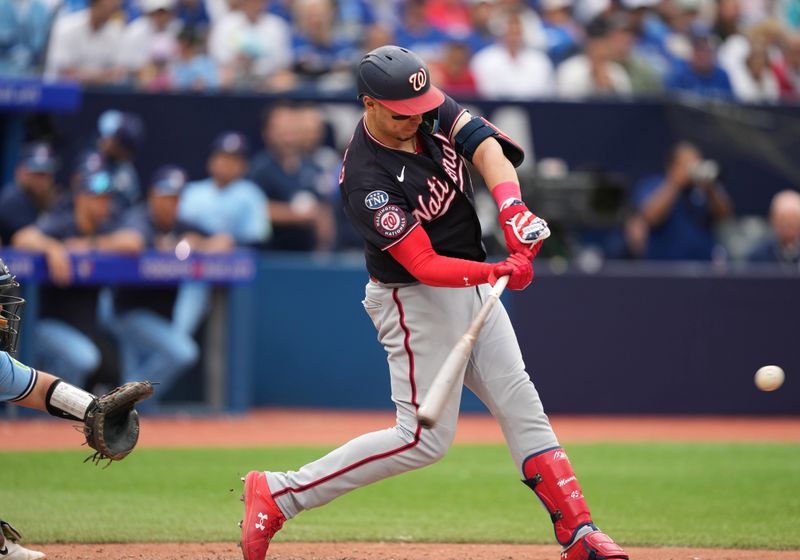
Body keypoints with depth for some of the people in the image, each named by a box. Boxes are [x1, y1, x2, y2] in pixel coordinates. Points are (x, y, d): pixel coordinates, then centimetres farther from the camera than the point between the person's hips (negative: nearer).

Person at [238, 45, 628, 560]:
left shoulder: (432, 110, -6)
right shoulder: (367, 180, -27)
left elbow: (487, 147, -18)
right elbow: (424, 266, -29)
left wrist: (512, 208, -36)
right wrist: (499, 273, -41)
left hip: (472, 285, 8)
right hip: (416, 301, -8)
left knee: (522, 406, 4)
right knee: (426, 438, -7)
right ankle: (278, 494, -1)